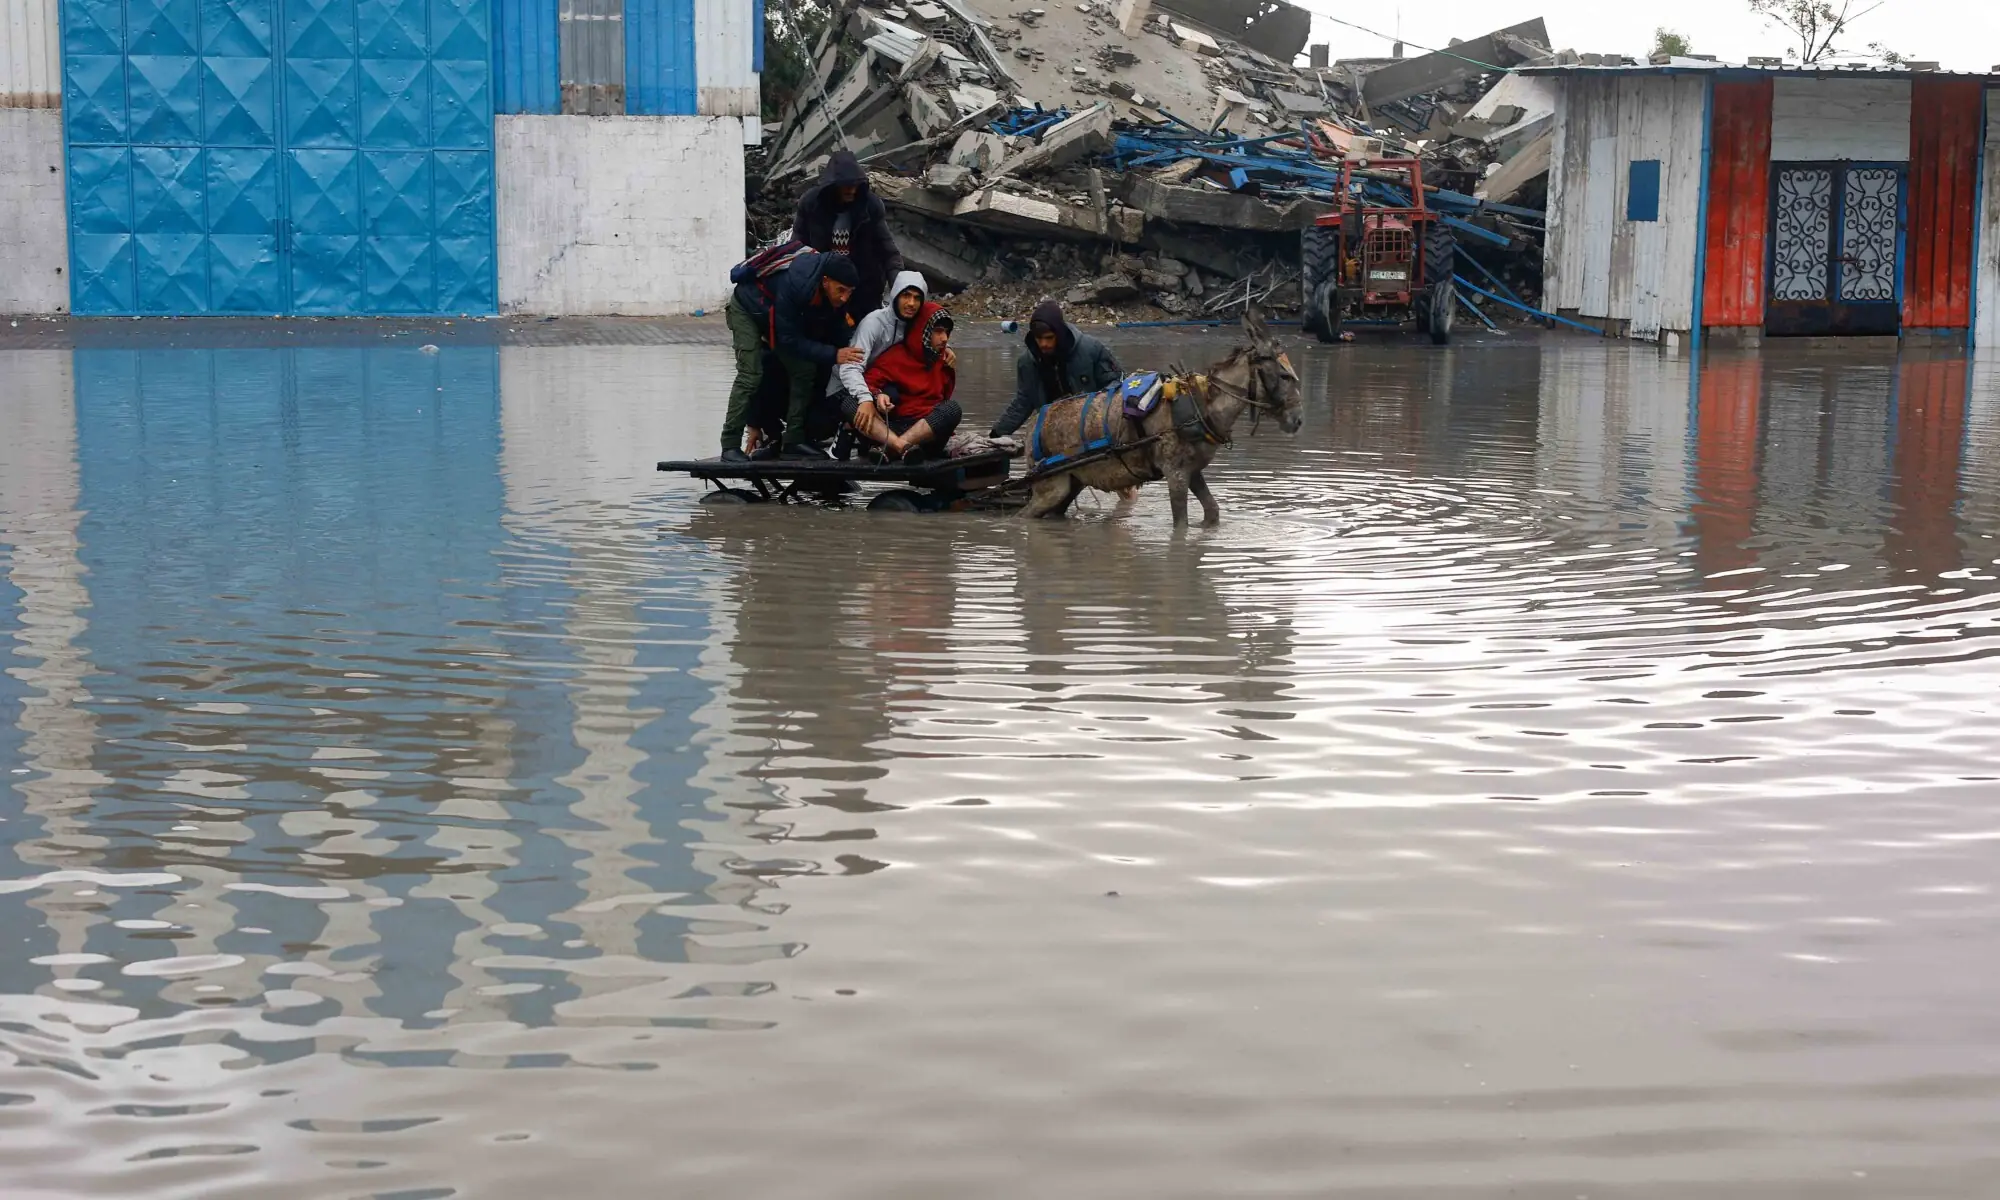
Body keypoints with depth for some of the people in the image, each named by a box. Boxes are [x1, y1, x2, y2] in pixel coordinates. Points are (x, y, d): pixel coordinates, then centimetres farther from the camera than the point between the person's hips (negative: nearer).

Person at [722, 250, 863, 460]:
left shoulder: (836, 296, -21)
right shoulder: (794, 284, -42)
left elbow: (839, 334, -10)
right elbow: (789, 339, -37)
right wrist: (833, 355, -43)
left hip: (783, 316, 7)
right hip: (748, 309, -7)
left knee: (805, 370, -5)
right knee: (750, 375, -18)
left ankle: (794, 440, 0)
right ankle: (730, 446, -16)